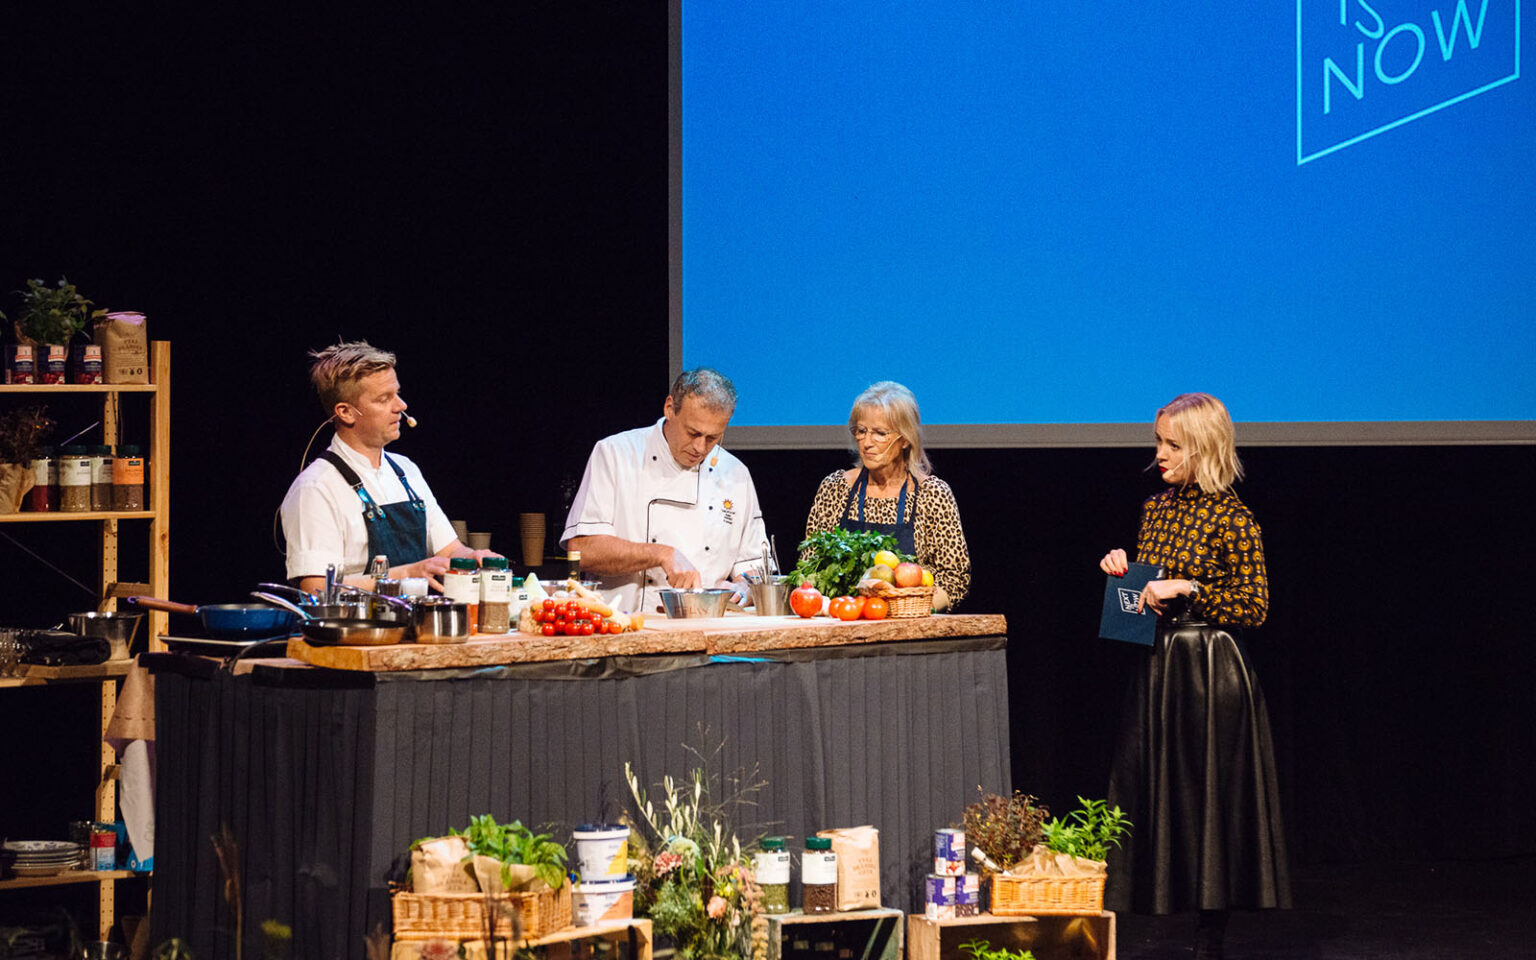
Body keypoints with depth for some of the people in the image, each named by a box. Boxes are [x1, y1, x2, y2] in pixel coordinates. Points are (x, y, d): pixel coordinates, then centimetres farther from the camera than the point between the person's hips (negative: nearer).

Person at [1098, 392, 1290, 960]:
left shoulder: (1233, 519, -10)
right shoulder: (1155, 509, 11)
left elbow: (1254, 609, -12)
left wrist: (1187, 589, -18)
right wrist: (1123, 574, 2)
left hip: (1212, 673, -7)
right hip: (1158, 665, 7)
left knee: (1210, 799, -1)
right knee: (1145, 794, 5)